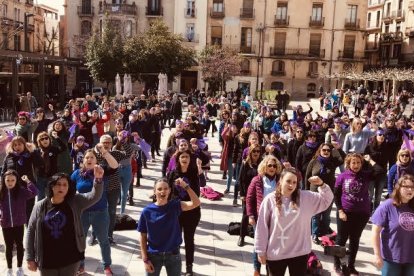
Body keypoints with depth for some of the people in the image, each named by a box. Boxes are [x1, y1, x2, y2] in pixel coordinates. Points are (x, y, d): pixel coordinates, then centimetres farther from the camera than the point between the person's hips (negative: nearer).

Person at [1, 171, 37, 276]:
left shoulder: (21, 191, -11)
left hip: (19, 223, -1)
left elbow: (34, 192, -25)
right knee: (9, 246, 14)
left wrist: (28, 181, -27)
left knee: (19, 245, 13)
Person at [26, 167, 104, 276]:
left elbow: (94, 196, -20)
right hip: (47, 260, 1)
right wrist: (30, 258, 2)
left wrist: (98, 179, -40)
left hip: (70, 259, -1)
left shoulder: (75, 202, -5)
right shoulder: (40, 206, -3)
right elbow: (31, 231, 3)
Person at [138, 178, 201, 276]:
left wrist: (186, 186, -31)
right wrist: (145, 260, -8)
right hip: (153, 256, -1)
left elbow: (196, 203, -22)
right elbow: (143, 237, -5)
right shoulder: (147, 211, -11)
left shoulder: (174, 206, -8)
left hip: (173, 255, 1)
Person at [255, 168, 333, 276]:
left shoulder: (306, 197, -1)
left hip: (299, 253, 2)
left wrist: (321, 185, -14)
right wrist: (261, 250, -4)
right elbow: (262, 227, -6)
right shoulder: (270, 199, -10)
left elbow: (327, 199, 5)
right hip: (275, 254, -2)